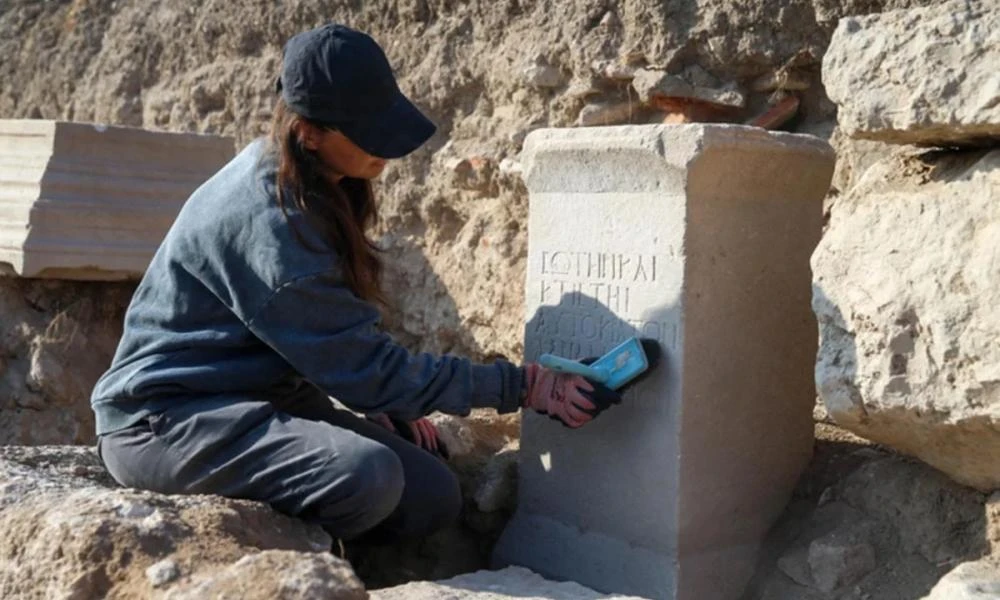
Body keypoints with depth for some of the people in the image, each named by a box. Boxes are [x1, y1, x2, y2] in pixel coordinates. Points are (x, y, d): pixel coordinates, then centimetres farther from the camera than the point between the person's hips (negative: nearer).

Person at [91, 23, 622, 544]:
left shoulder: (319, 187, 2)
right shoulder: (267, 222, -25)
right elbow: (366, 367, -22)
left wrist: (390, 405, 5)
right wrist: (522, 387, -19)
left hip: (265, 398, 9)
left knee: (433, 498, -3)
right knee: (368, 477, -32)